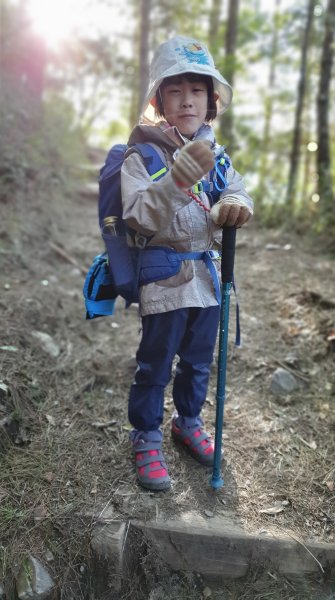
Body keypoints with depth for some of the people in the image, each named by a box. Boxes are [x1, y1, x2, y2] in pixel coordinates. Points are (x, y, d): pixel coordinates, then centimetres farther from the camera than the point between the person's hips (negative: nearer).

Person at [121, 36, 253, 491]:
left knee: (199, 360, 18)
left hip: (208, 274, 6)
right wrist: (179, 180, -35)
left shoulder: (215, 153, 7)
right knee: (154, 366, 6)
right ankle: (146, 439, 27)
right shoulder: (143, 155, -11)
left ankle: (189, 422, 41)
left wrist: (236, 205, -14)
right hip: (165, 278, -5)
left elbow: (238, 193, 11)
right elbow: (140, 218, -22)